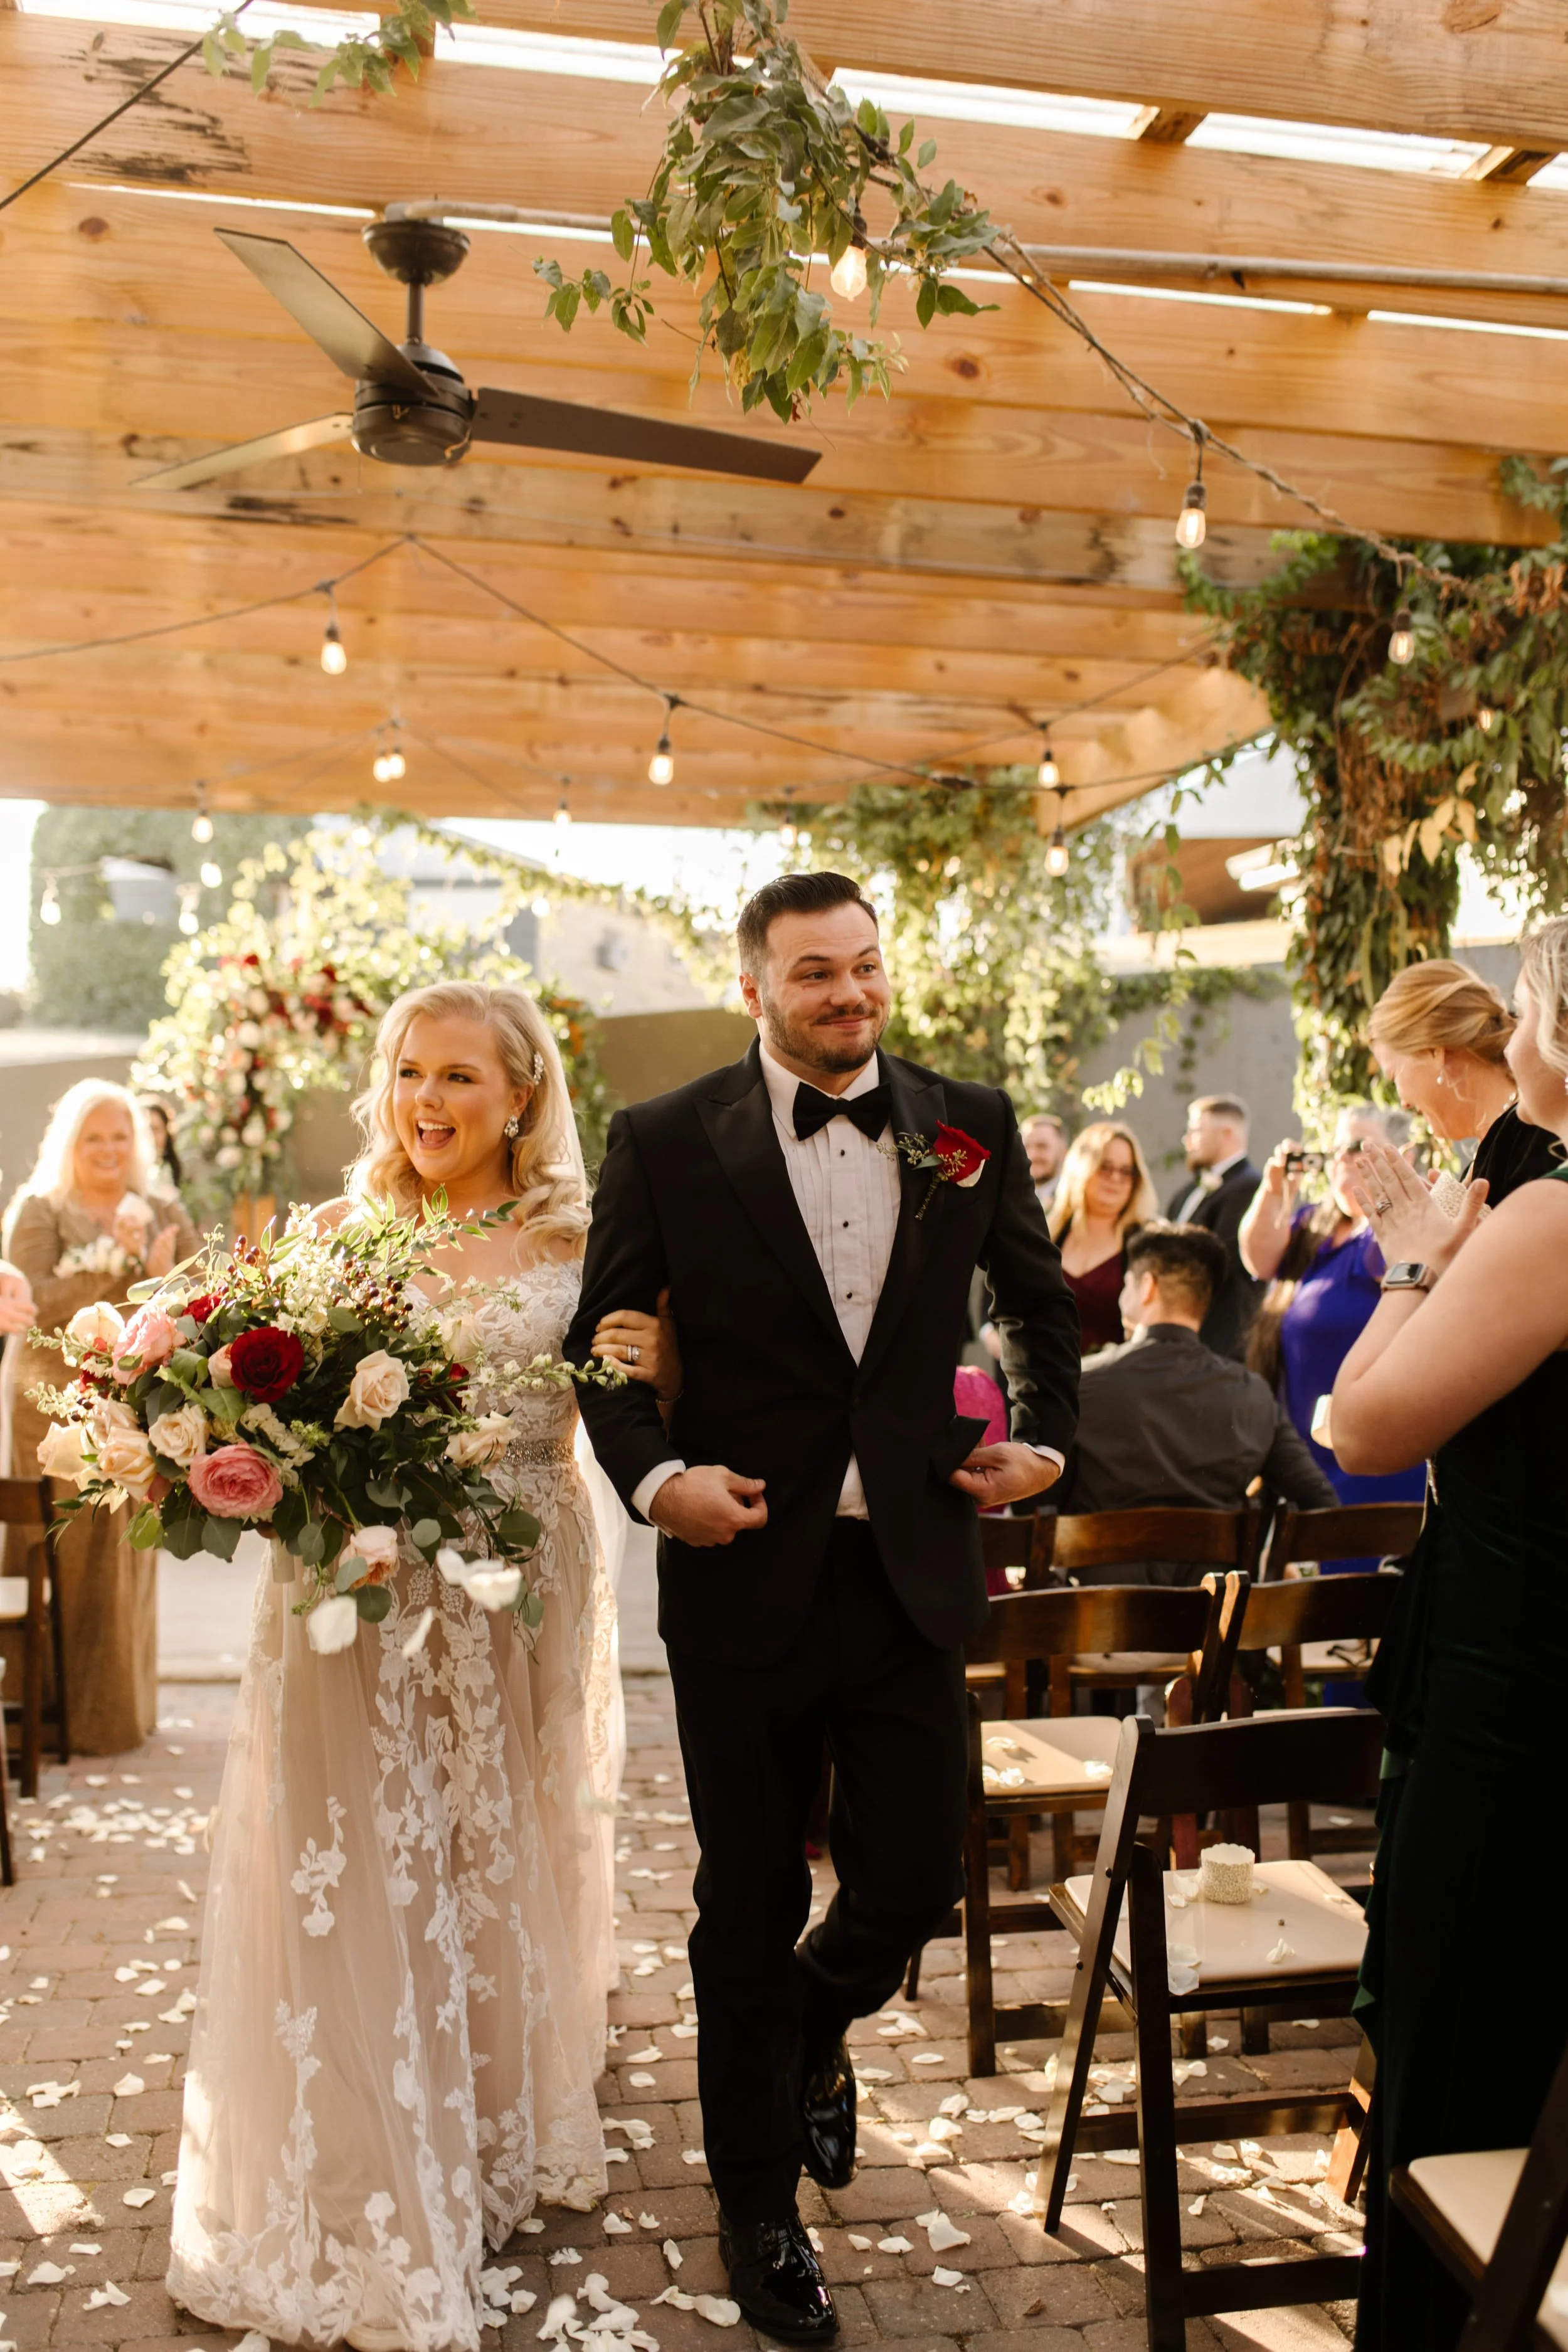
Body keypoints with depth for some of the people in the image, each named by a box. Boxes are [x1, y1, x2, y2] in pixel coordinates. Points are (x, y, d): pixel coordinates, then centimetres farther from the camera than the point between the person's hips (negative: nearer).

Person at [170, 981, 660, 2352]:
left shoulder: (577, 1244, 0)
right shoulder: (335, 1236, 2)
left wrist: (639, 1361, -18)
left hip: (522, 1605, 1)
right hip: (359, 1601, 0)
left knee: (504, 1869, 15)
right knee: (359, 1891, 3)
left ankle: (502, 2145, 40)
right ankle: (372, 2206, 21)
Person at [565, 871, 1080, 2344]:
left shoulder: (969, 1125, 3)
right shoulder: (665, 1142, -5)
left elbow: (1040, 1299, 17)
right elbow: (603, 1340, 0)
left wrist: (1045, 1439, 6)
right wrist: (653, 1477, -15)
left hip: (912, 1574, 2)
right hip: (745, 1575, -2)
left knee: (911, 1883, 8)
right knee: (749, 1917, 12)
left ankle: (815, 2032, 46)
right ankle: (757, 2207, 37)